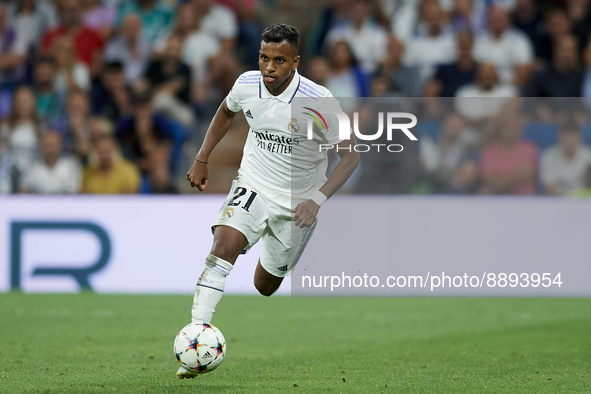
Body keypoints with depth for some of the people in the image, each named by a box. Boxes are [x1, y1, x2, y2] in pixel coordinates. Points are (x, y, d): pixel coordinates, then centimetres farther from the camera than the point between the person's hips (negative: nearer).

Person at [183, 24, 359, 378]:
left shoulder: (319, 100, -23)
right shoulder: (247, 85, -11)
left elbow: (350, 156, -19)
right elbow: (226, 112, 14)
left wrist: (317, 199, -31)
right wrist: (202, 160, 12)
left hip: (297, 202, -2)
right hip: (253, 187, 2)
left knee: (265, 286, 9)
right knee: (224, 246, -27)